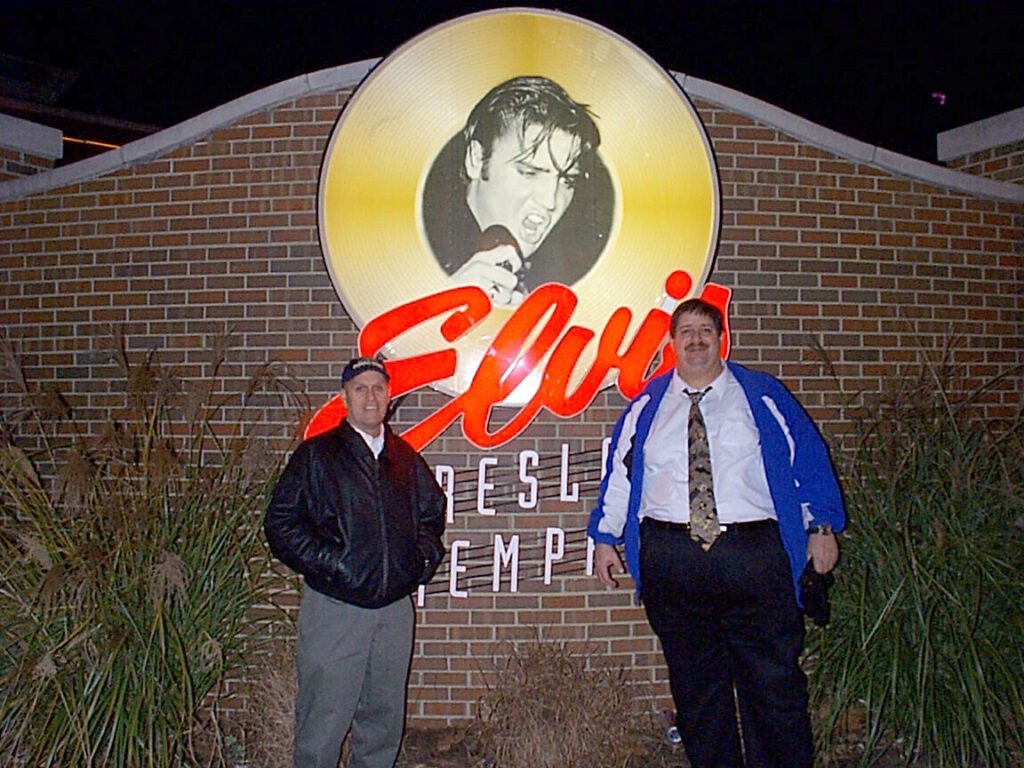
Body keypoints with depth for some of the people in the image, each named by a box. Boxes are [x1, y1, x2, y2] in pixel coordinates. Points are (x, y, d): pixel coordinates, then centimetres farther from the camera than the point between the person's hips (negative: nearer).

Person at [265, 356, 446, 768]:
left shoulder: (405, 457, 10)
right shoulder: (316, 455, -3)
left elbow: (433, 510, 23)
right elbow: (280, 523, -6)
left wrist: (425, 556, 9)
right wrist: (327, 564, -13)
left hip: (396, 609, 5)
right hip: (334, 608, -4)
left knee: (384, 719, 16)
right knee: (322, 724, 3)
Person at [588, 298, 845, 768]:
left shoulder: (763, 396, 6)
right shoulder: (648, 405, 10)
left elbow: (808, 458, 8)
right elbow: (619, 471, 11)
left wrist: (822, 526, 3)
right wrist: (606, 539, 10)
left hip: (754, 555, -1)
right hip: (671, 558, 2)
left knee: (773, 677, 4)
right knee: (694, 681, 11)